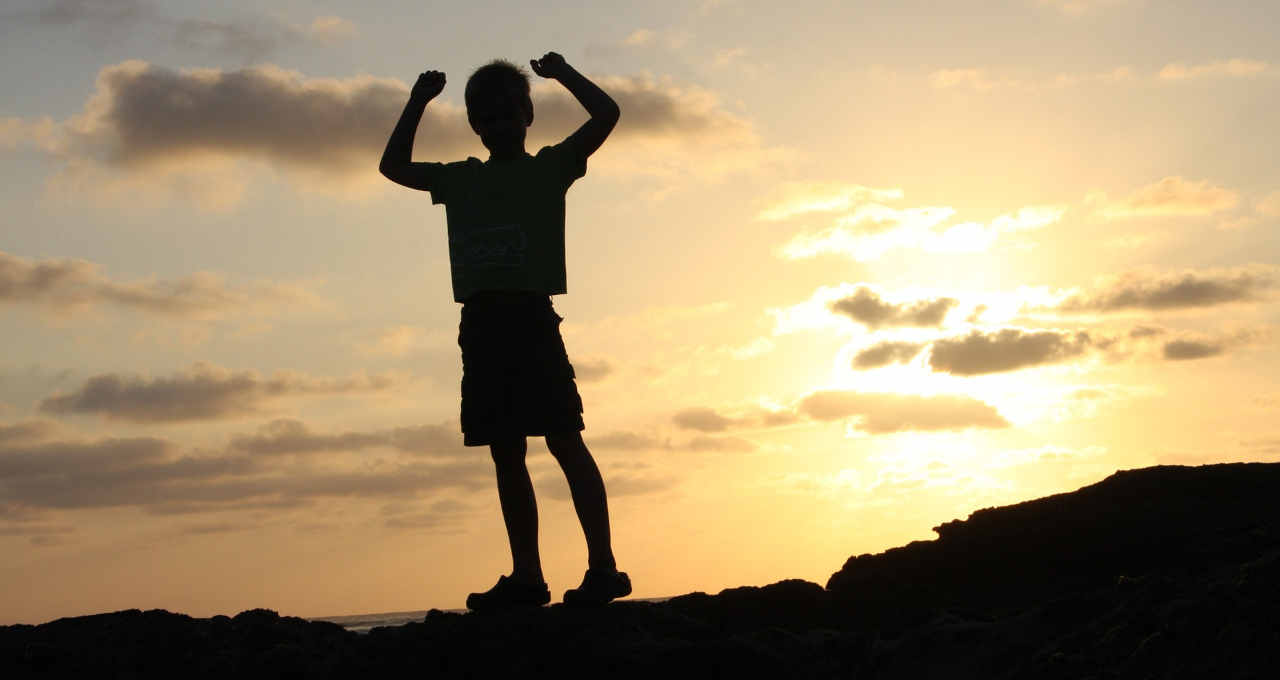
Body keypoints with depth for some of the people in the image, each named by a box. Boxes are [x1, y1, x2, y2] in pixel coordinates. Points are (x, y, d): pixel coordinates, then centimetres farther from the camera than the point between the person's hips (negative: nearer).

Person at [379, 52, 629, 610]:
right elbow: (394, 166, 28)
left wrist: (562, 72, 9)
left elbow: (607, 114, 0)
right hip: (481, 322, 5)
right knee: (506, 453, 5)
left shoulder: (550, 168, 9)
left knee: (564, 439, -12)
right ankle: (526, 575, 7)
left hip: (532, 317, -5)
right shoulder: (460, 180, 21)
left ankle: (603, 565, -14)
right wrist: (418, 102, 23)